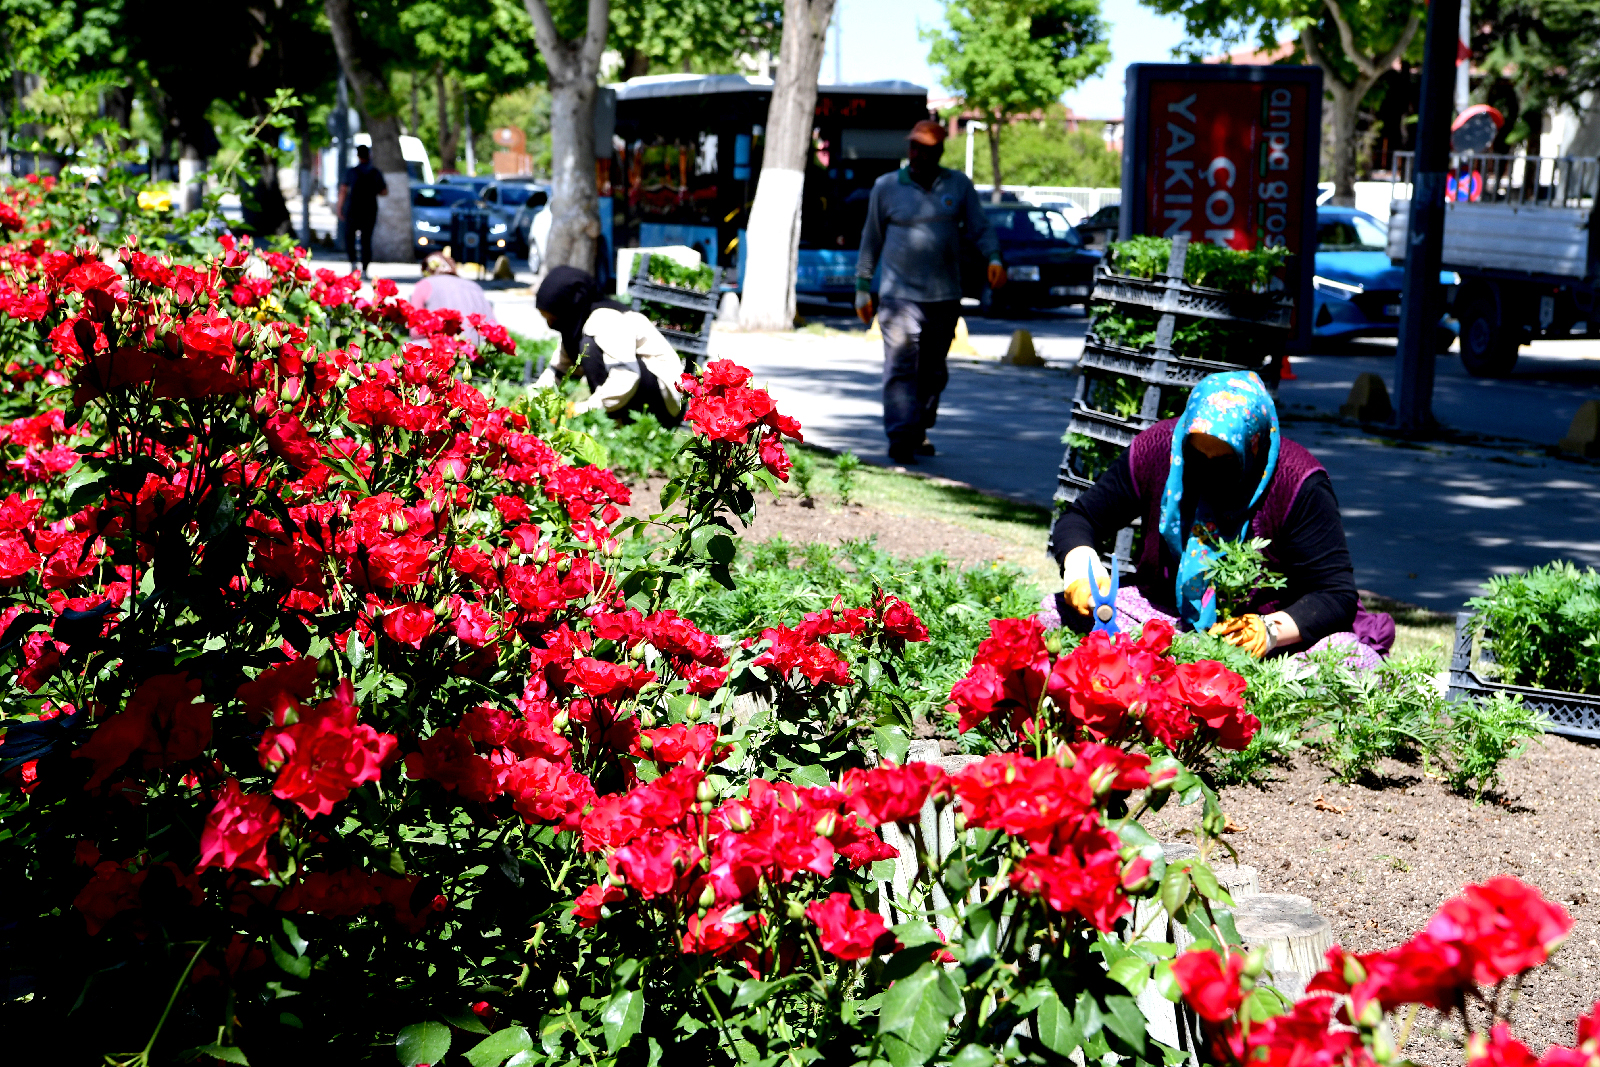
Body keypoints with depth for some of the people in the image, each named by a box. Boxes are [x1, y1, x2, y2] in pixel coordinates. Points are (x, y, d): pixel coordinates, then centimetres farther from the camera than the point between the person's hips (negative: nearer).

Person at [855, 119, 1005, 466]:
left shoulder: (959, 185, 8)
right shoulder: (887, 186, 5)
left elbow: (980, 228, 8)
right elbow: (872, 238, 12)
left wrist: (994, 258, -11)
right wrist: (863, 286, 11)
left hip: (944, 295, 3)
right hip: (899, 293, -2)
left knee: (934, 371, 9)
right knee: (901, 367, -14)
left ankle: (918, 432, 23)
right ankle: (900, 437, -18)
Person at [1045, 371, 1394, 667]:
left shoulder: (1298, 484, -18)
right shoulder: (1156, 449, -9)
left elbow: (1337, 593, -17)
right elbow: (1078, 520, 3)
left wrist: (1272, 629, -36)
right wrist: (1081, 566, -21)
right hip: (1164, 617, 2)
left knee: (1356, 661, -35)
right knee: (1057, 616, -22)